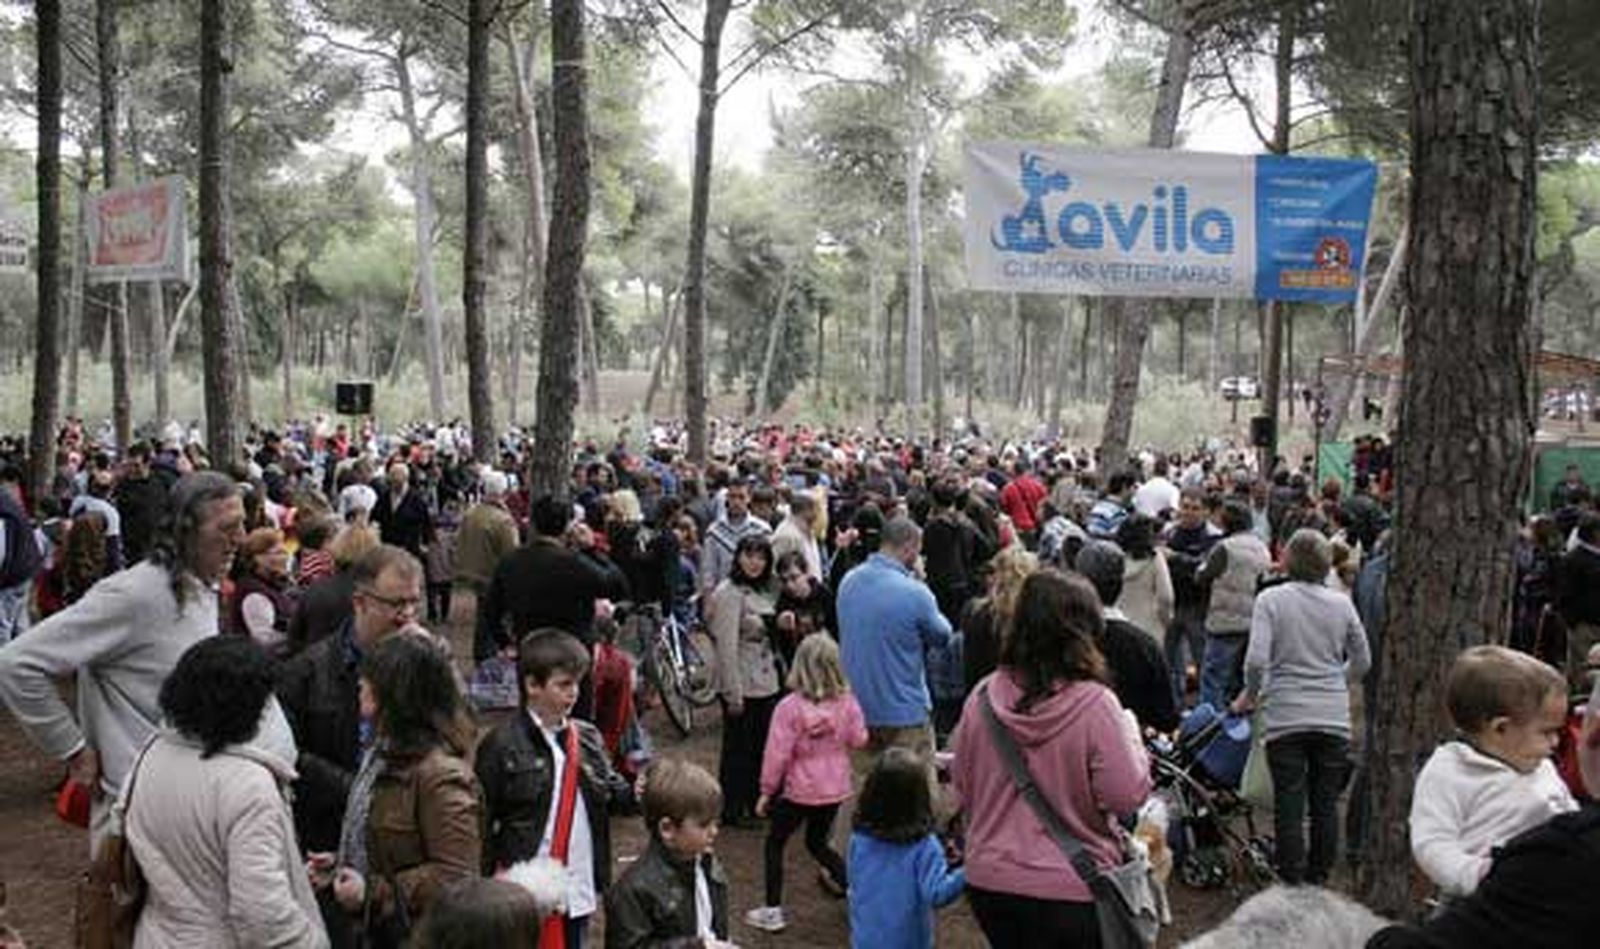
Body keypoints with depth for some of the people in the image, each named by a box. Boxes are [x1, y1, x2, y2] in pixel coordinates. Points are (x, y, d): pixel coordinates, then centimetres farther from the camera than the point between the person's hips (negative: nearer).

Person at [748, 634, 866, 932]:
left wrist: (766, 792, -6)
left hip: (799, 790, -4)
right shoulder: (847, 702, -11)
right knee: (817, 842, 26)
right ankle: (851, 884, 12)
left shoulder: (789, 707, -22)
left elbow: (777, 754, -17)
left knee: (775, 843, 15)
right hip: (835, 789, 4)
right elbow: (858, 740, 3)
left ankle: (773, 911, 16)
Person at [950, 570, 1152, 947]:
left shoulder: (982, 698, -6)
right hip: (1071, 889, -4)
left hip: (988, 880, 4)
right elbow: (1127, 797, -16)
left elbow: (962, 788, 5)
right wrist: (1130, 735, -1)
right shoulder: (1094, 704, -20)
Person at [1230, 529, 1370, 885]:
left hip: (1285, 717, -3)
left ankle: (1292, 886, 8)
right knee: (1326, 805, 11)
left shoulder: (1271, 599, -6)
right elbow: (1362, 661, 13)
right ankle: (1318, 882, 20)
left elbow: (1256, 660, -15)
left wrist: (1249, 695, 2)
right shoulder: (1341, 603, 4)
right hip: (1334, 718, 3)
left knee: (1289, 806, 4)